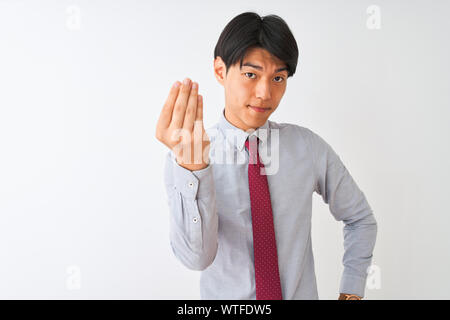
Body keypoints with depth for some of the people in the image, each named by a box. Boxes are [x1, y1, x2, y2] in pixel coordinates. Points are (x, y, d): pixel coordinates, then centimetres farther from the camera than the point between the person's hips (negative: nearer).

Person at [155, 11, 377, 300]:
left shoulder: (308, 146, -10)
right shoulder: (183, 157, -16)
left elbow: (361, 219, 3)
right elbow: (196, 257, -31)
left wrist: (351, 292, -4)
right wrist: (192, 168, -45)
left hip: (302, 294, 2)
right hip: (226, 297, -2)